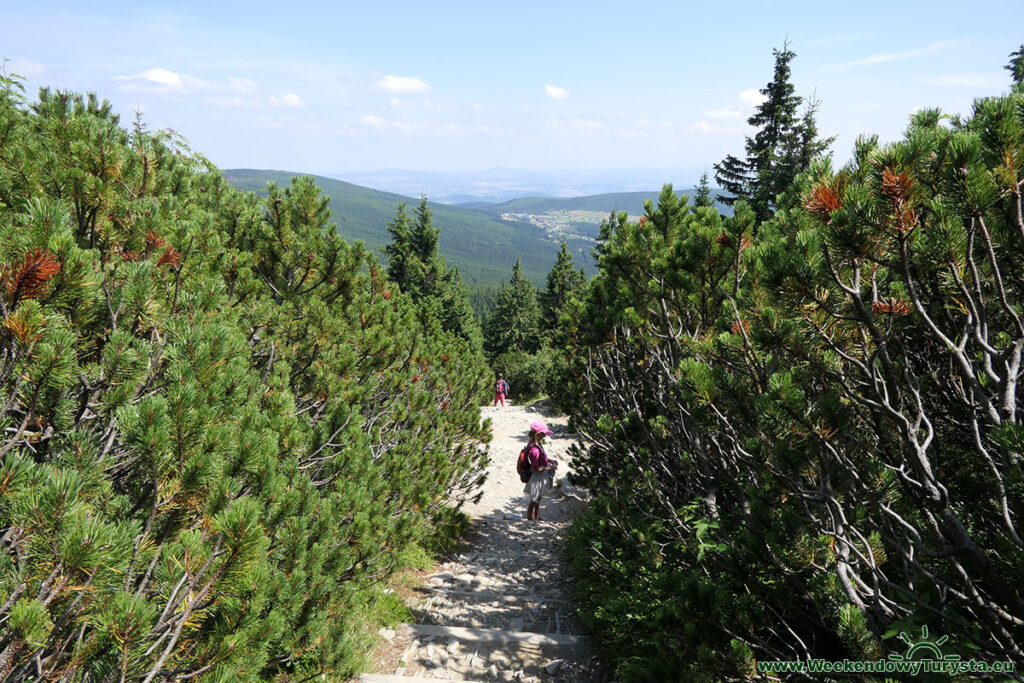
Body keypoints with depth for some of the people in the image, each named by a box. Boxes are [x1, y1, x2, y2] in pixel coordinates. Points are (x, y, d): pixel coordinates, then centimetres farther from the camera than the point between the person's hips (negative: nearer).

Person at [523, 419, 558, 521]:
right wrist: (550, 467, -23)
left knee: (538, 499, 26)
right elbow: (535, 468, -29)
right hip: (537, 479, -10)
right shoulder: (535, 450, -33)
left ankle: (537, 518, 44)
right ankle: (530, 519, 27)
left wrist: (550, 461, 3)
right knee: (534, 500, 10)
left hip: (541, 478, 10)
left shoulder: (537, 444, -3)